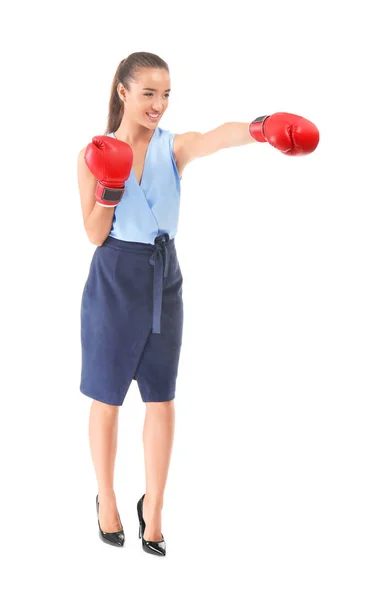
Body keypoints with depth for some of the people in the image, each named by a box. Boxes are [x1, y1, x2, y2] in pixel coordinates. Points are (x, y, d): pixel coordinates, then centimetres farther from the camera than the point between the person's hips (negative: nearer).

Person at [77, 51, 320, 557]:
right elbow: (95, 235, -7)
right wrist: (108, 190, -25)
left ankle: (153, 505, 21)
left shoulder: (174, 147, -3)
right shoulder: (95, 154, -5)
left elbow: (217, 137, -27)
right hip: (114, 282, -2)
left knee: (161, 398, 6)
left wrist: (261, 128, -49)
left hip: (164, 279, 2)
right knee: (107, 397, 8)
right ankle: (107, 499, 27)